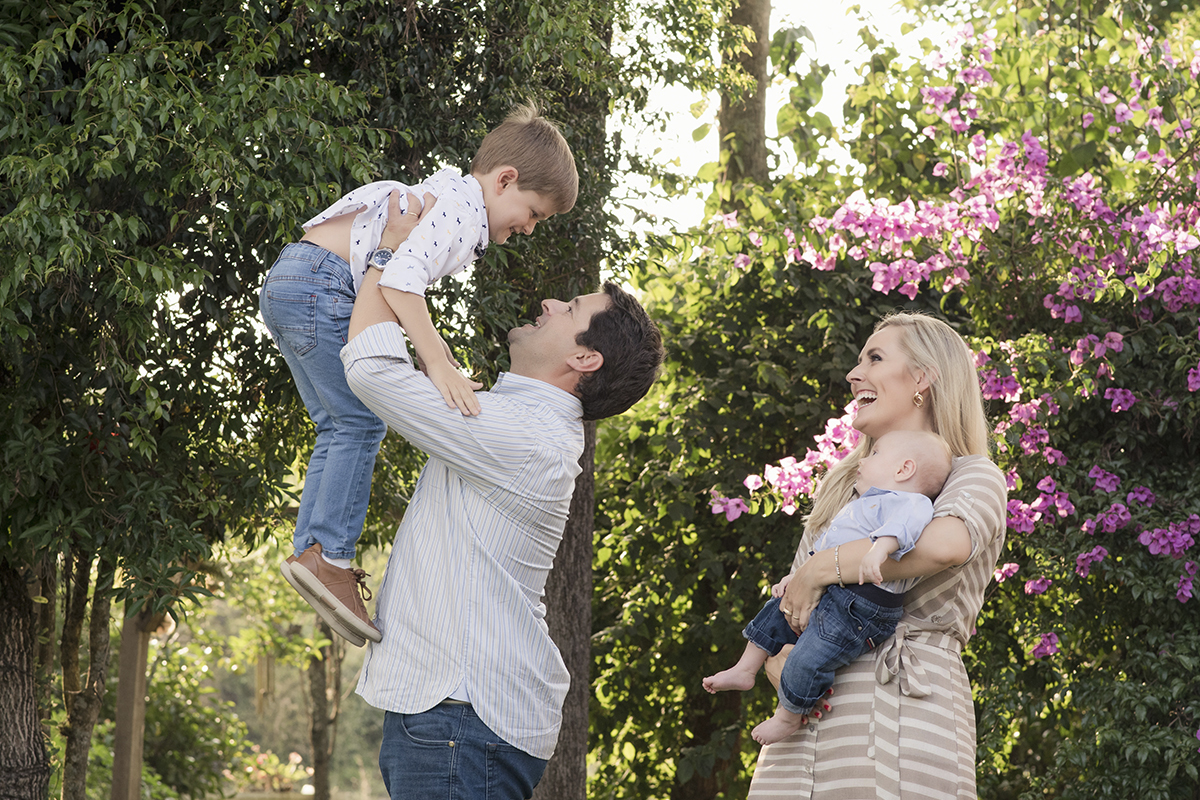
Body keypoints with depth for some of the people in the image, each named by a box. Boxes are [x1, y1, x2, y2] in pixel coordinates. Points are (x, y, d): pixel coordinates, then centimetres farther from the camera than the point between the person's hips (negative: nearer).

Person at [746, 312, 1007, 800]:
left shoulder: (973, 477, 5)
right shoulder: (842, 486, 24)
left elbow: (946, 543, -20)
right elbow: (785, 608, 22)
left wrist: (819, 570, -13)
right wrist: (779, 663, -2)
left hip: (907, 705, -5)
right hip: (811, 718, 5)